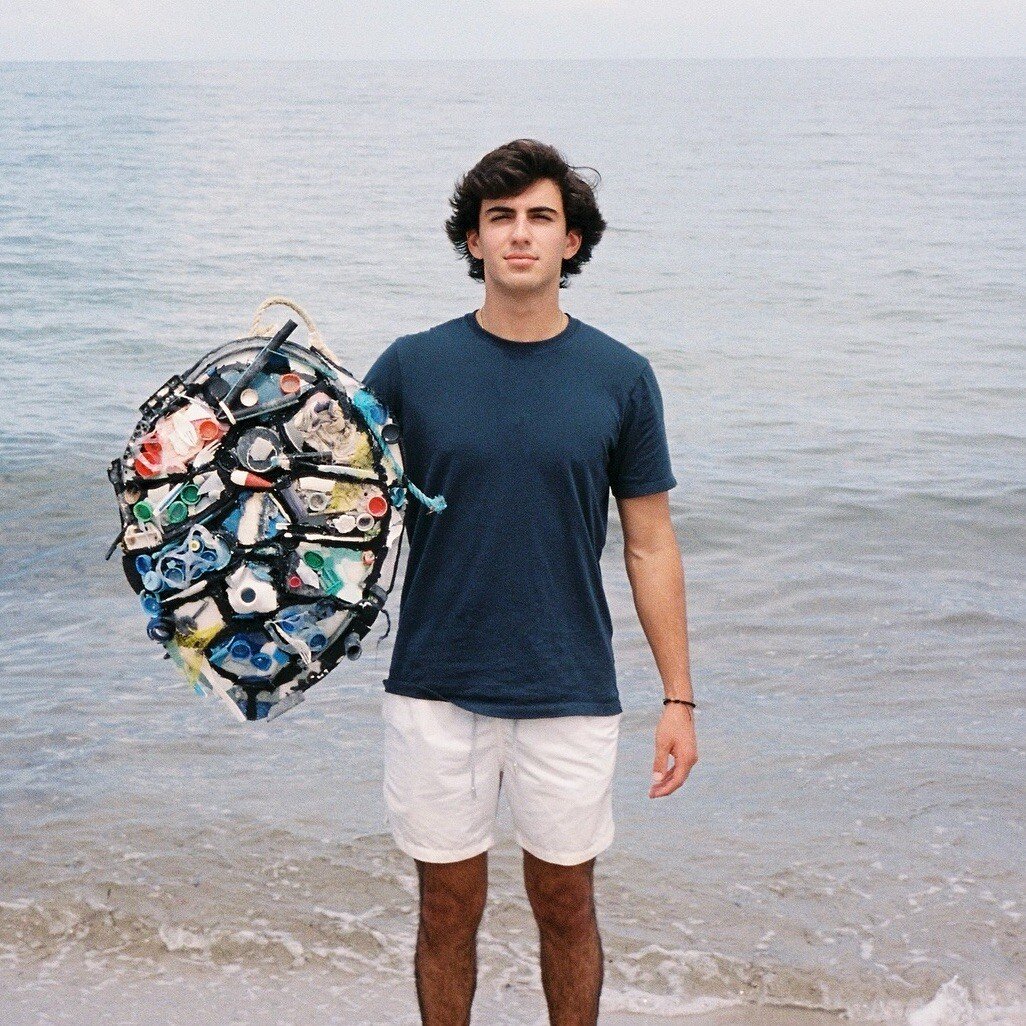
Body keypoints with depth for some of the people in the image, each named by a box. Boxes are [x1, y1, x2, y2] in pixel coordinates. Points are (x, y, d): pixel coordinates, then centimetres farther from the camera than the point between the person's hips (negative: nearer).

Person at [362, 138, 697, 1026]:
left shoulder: (619, 378, -1)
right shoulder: (411, 367, -1)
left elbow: (651, 547, 3)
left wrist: (679, 697, 2)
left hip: (570, 693, 0)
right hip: (435, 689, 0)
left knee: (567, 909, 12)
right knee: (449, 912, 10)